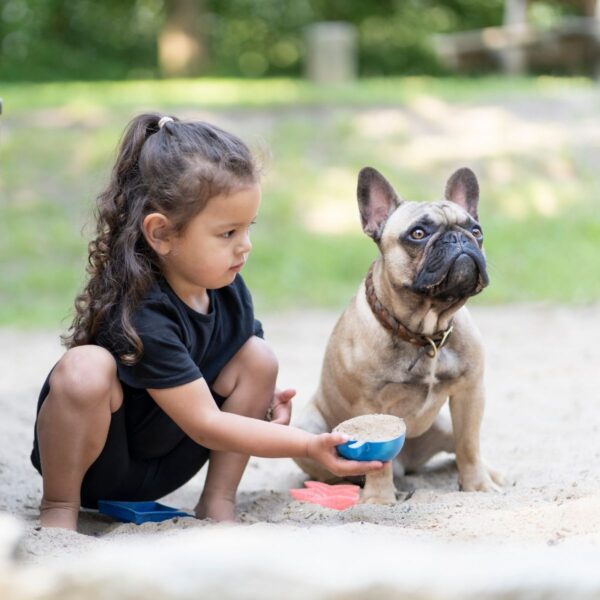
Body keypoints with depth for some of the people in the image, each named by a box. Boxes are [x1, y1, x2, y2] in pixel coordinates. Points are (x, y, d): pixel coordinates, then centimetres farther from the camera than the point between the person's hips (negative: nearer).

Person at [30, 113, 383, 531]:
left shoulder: (226, 288, -8)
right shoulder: (141, 316, -32)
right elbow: (205, 425, -29)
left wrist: (262, 400, -11)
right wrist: (310, 446, -33)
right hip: (93, 465, -7)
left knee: (258, 357, -7)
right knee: (86, 367, -37)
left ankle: (218, 501, -2)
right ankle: (59, 508, -15)